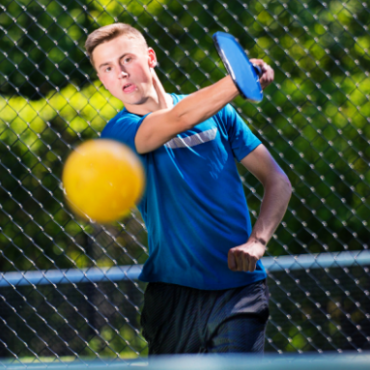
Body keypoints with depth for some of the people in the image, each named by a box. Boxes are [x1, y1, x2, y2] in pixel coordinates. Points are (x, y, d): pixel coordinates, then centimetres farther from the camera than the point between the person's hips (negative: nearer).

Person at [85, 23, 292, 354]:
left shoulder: (216, 113, 8)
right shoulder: (119, 133, -2)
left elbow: (277, 181, 9)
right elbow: (180, 118, -23)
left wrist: (256, 241, -9)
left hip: (239, 286, 1)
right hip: (173, 297, 0)